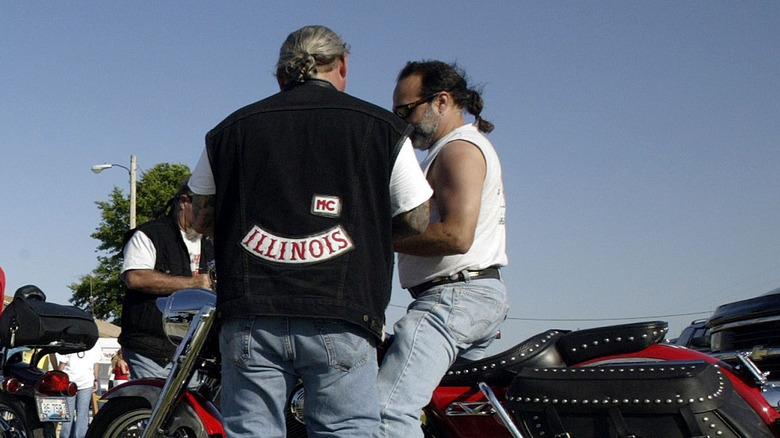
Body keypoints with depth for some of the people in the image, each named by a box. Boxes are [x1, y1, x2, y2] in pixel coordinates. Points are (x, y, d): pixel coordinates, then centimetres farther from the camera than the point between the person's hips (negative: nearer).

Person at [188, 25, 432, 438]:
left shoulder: (231, 129, 13)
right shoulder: (382, 127, 7)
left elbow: (203, 218, 17)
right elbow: (416, 220, 9)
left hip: (249, 315, 2)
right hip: (340, 319, -2)